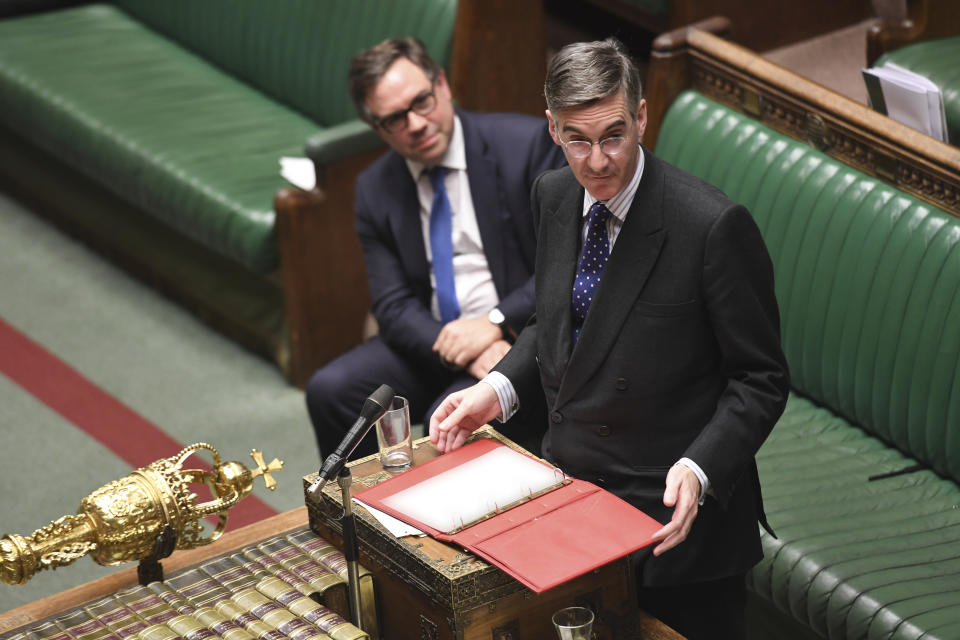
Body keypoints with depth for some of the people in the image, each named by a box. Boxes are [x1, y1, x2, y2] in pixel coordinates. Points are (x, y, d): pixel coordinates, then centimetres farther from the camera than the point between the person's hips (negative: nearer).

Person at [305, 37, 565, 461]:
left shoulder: (525, 144, -9)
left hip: (521, 337, -4)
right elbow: (394, 306, -1)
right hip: (432, 341, 5)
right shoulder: (374, 190, 5)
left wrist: (496, 322, -20)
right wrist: (460, 352, -20)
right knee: (330, 391, -17)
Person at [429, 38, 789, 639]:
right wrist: (499, 389, -1)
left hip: (674, 519, -6)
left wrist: (698, 470, -29)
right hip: (569, 490, 6)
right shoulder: (554, 196, -1)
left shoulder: (714, 225, -22)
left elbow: (760, 380, -16)